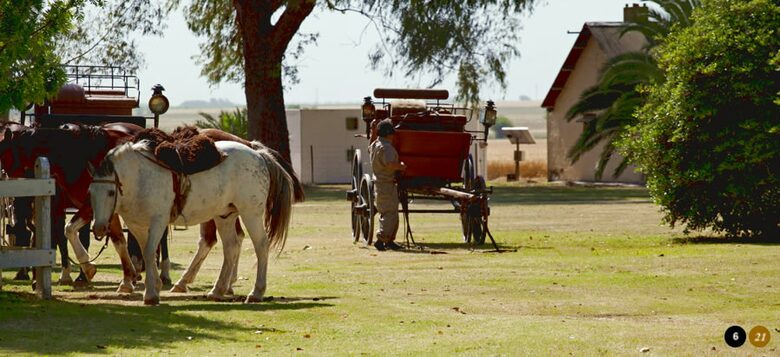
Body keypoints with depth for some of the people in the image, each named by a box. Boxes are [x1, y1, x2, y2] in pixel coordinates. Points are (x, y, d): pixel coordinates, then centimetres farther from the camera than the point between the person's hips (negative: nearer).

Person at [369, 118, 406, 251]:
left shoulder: (374, 145, 11)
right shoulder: (386, 147, -19)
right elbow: (390, 164, -32)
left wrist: (373, 131, 36)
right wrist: (401, 166, -15)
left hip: (379, 184, 10)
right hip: (387, 184, -10)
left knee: (386, 214, 17)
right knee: (390, 214, -9)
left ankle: (389, 241, 22)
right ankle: (381, 240, -18)